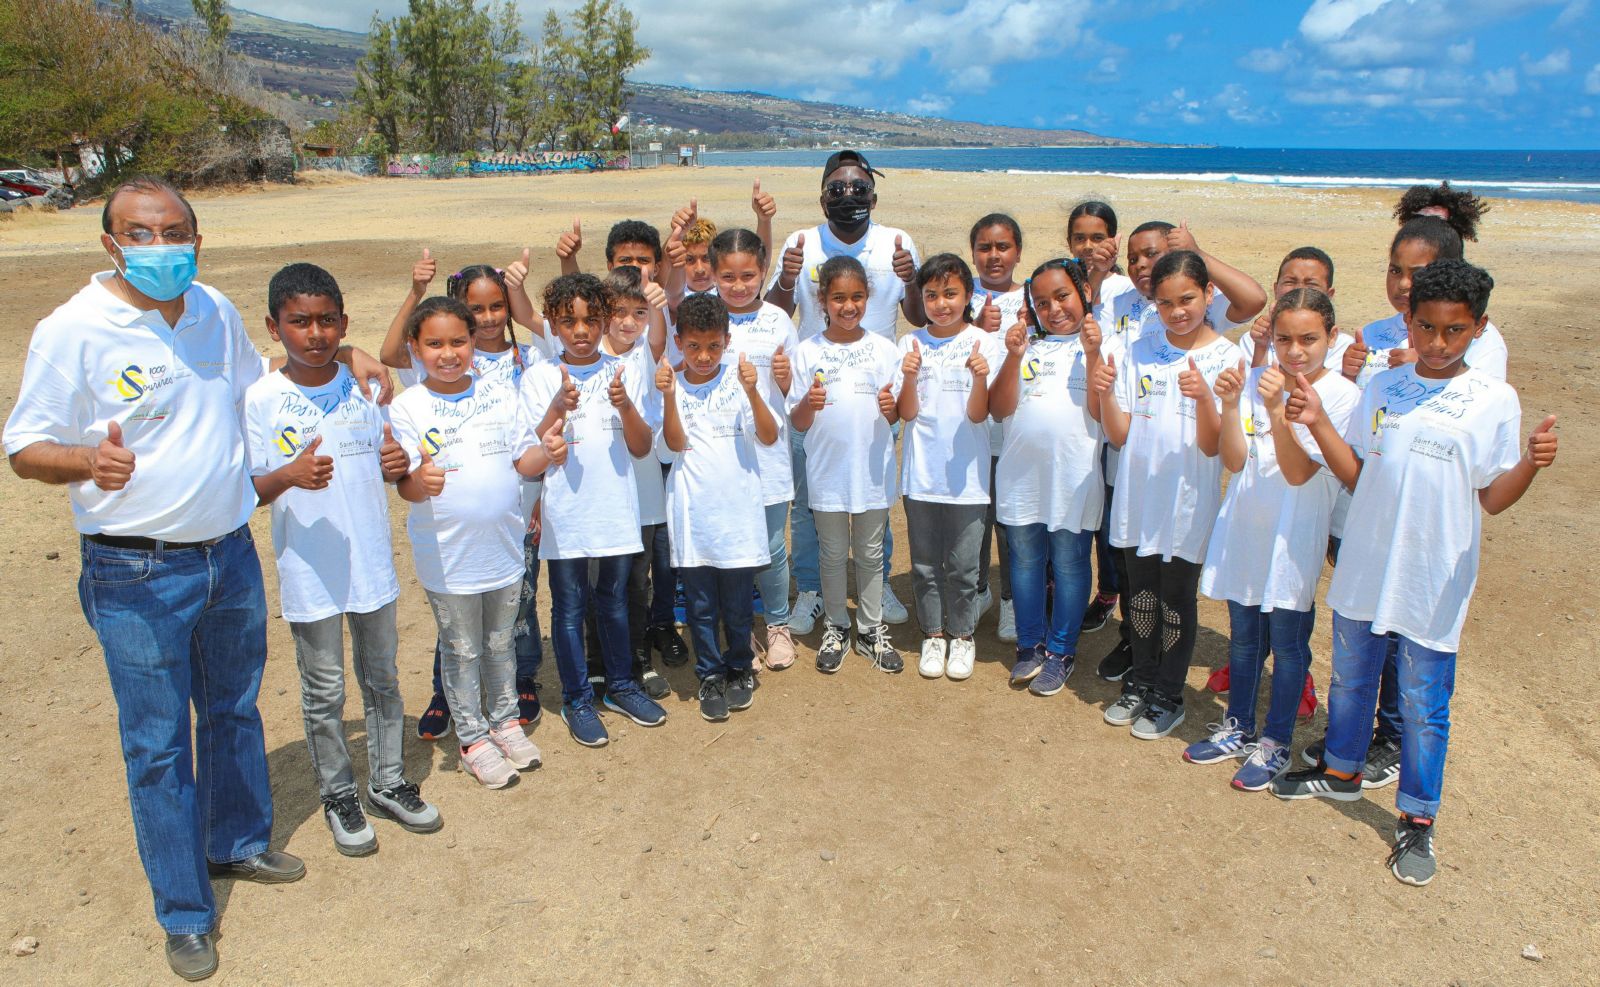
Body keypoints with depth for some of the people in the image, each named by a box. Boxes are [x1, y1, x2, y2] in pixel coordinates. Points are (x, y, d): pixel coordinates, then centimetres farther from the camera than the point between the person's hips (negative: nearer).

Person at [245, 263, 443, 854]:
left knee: (381, 677, 16)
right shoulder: (262, 400, -9)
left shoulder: (363, 386, 1)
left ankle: (388, 782, 33)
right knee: (324, 691, 10)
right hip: (309, 570, -3)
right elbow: (249, 490, -8)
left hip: (372, 561, 3)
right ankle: (337, 796, 29)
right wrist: (288, 476, -28)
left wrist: (396, 465, -13)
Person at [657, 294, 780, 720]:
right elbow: (676, 443, -12)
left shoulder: (737, 380, -4)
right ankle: (709, 675, 28)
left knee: (738, 602, 12)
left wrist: (752, 392, -26)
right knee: (701, 604, 10)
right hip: (692, 513, 1)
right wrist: (669, 396, -25)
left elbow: (769, 436, -12)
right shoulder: (673, 384, -1)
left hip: (737, 509, -1)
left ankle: (739, 669, 33)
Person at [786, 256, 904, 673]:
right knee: (833, 554, 12)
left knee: (870, 554, 13)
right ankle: (835, 628, 28)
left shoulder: (884, 350, 0)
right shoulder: (807, 353, -4)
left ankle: (872, 631, 26)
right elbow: (797, 423, -2)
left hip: (873, 470, 1)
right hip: (828, 471, -1)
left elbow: (895, 416, 5)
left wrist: (890, 408, -17)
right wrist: (809, 403, -23)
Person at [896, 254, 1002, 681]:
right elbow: (906, 413, -4)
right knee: (925, 563, 12)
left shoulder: (982, 343, -4)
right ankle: (933, 634, 28)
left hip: (966, 474, -2)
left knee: (962, 565, 7)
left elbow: (978, 414, -9)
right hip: (921, 474, 2)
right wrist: (909, 378, -22)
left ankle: (962, 635, 26)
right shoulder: (911, 344, 0)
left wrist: (980, 378, -28)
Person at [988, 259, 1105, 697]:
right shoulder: (1027, 346, 6)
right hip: (1021, 474, 3)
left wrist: (1092, 355, -17)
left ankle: (1060, 651, 22)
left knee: (1069, 565, 8)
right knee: (1025, 561, 13)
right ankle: (1029, 645, 28)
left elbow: (1101, 410, -11)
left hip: (1073, 476, -3)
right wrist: (1013, 358, -13)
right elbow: (999, 408, -2)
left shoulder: (1099, 345, 0)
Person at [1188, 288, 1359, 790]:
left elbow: (1299, 471, -21)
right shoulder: (1256, 379, -3)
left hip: (1294, 539, -4)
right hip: (1243, 530, 4)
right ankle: (1238, 729, 37)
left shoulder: (1341, 395, -12)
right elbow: (1233, 461, -8)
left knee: (1287, 644, 9)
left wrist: (1276, 408, -31)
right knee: (1243, 639, 19)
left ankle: (1276, 744, 27)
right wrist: (1230, 404, -22)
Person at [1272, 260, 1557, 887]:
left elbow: (1493, 499, -7)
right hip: (1364, 568, 4)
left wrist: (1530, 463, -26)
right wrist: (1318, 422, -9)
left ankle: (1417, 821, 22)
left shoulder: (1494, 400, -7)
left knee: (1424, 705, 6)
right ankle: (1341, 771, 41)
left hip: (1434, 582, -3)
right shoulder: (1383, 387, 2)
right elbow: (1355, 475, 3)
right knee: (1350, 679, 19)